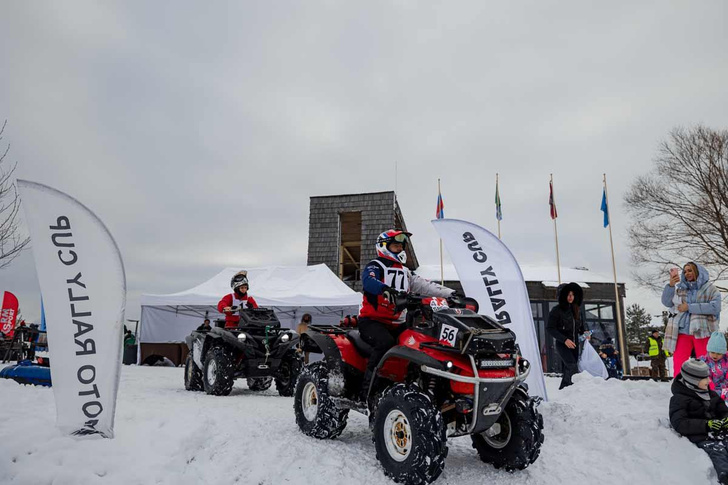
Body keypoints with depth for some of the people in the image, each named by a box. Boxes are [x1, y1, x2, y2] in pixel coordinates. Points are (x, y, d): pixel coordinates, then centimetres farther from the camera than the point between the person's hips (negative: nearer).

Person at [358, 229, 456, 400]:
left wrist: (449, 293, -4)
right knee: (386, 342, -33)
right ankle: (366, 388, -26)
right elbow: (368, 281, -25)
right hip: (371, 321, -7)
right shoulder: (375, 266, -3)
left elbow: (424, 285, 10)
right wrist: (390, 290, -45)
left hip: (396, 324, 7)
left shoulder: (405, 272, 19)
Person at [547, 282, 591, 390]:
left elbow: (580, 325, 24)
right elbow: (550, 329, -11)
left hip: (574, 344, 6)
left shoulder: (576, 310, 11)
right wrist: (565, 339, -20)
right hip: (562, 344, -6)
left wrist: (584, 332, 2)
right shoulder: (557, 310, -9)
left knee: (568, 370, 7)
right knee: (572, 367, -22)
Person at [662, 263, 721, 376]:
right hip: (682, 332, 3)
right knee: (678, 363, 1)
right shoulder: (681, 289, 14)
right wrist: (670, 285, -8)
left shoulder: (710, 289, 4)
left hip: (702, 332, -3)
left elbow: (715, 307, -10)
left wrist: (689, 307, -12)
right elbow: (666, 302, 6)